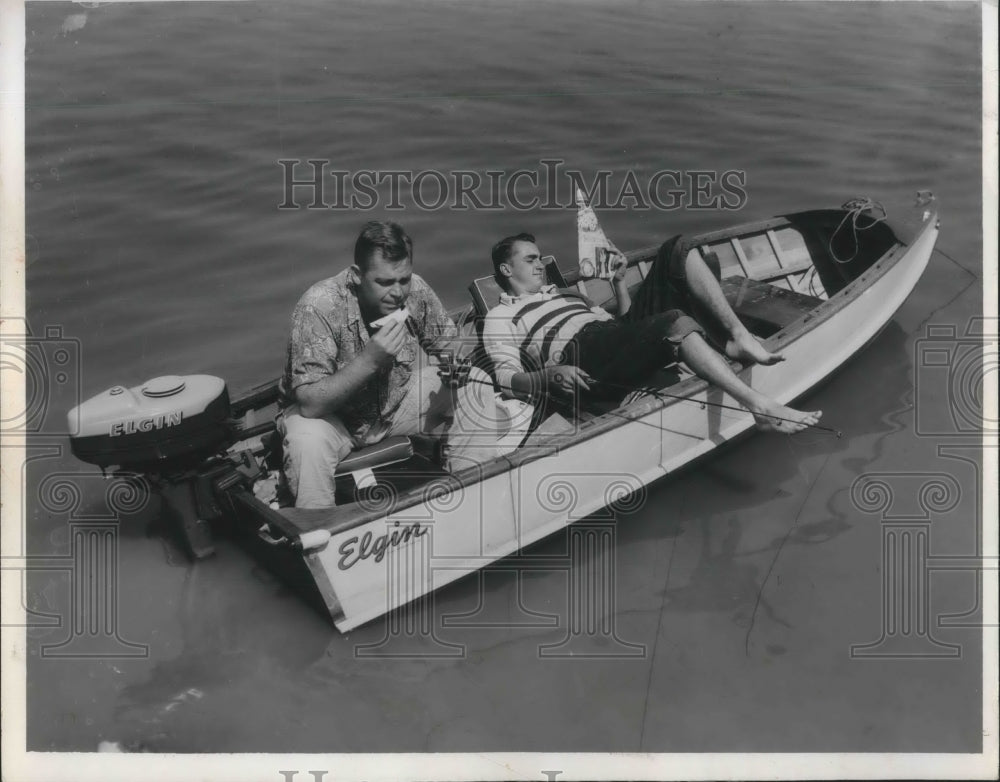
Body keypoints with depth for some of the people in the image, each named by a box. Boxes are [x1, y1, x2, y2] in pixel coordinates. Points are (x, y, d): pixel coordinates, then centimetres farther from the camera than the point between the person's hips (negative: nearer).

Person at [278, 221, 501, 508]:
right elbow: (310, 403, -33)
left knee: (476, 384, -11)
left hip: (396, 404, 5)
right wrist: (369, 359, -43)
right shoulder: (318, 307, -30)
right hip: (329, 414, -4)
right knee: (308, 442, -38)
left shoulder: (415, 290, -15)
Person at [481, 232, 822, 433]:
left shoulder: (565, 293, 38)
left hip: (619, 338, 8)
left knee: (677, 249, -4)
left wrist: (619, 282, 22)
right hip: (584, 358, -7)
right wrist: (550, 375, -21)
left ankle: (737, 336, -21)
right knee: (674, 323, -35)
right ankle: (760, 407, -38)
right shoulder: (500, 318, 18)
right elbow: (507, 378, -2)